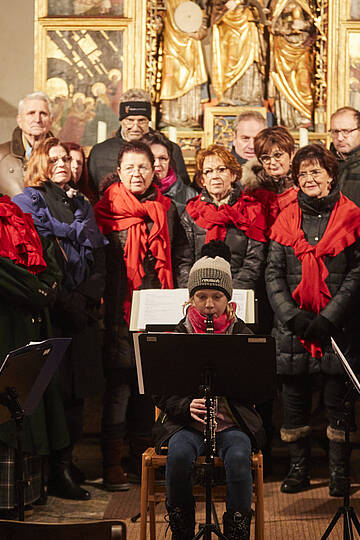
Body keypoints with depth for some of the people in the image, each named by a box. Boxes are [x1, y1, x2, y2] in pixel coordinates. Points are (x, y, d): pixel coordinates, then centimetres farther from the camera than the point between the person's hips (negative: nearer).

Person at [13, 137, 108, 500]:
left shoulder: (81, 205, 21)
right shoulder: (29, 200, 2)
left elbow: (97, 255, 13)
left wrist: (88, 298, -1)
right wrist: (63, 301, -10)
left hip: (81, 310, 6)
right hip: (51, 309, -6)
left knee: (77, 388, 5)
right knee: (57, 388, -8)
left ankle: (66, 461, 15)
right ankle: (58, 472, -5)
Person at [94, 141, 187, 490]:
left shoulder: (166, 209, 13)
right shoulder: (106, 210, 2)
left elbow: (179, 258, 16)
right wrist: (102, 305, -6)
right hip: (120, 310, -4)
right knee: (119, 381, -7)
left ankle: (141, 456, 18)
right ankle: (112, 463, -2)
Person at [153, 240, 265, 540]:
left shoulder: (243, 335, 5)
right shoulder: (176, 335, 4)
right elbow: (161, 393, 1)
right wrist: (187, 406, -19)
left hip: (234, 422, 0)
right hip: (187, 421, 0)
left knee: (238, 457, -32)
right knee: (179, 455, -31)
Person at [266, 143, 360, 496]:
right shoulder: (287, 219, 9)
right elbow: (273, 274, 6)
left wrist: (329, 317, -12)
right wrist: (291, 314, -8)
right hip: (293, 328, 3)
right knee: (295, 399, 7)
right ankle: (298, 467, 20)